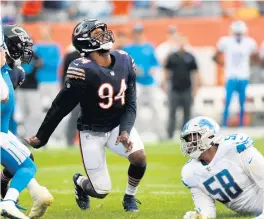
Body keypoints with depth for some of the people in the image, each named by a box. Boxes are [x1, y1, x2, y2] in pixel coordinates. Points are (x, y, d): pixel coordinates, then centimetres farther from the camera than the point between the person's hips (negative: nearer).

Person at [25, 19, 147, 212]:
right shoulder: (83, 71, -25)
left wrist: (125, 130, -20)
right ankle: (80, 182, 34)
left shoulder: (125, 62, -8)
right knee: (101, 191, -5)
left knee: (140, 158, -22)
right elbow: (61, 107, -17)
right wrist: (41, 138, -10)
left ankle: (129, 197, 9)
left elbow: (131, 104, -3)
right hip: (92, 131, -4)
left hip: (118, 125, 4)